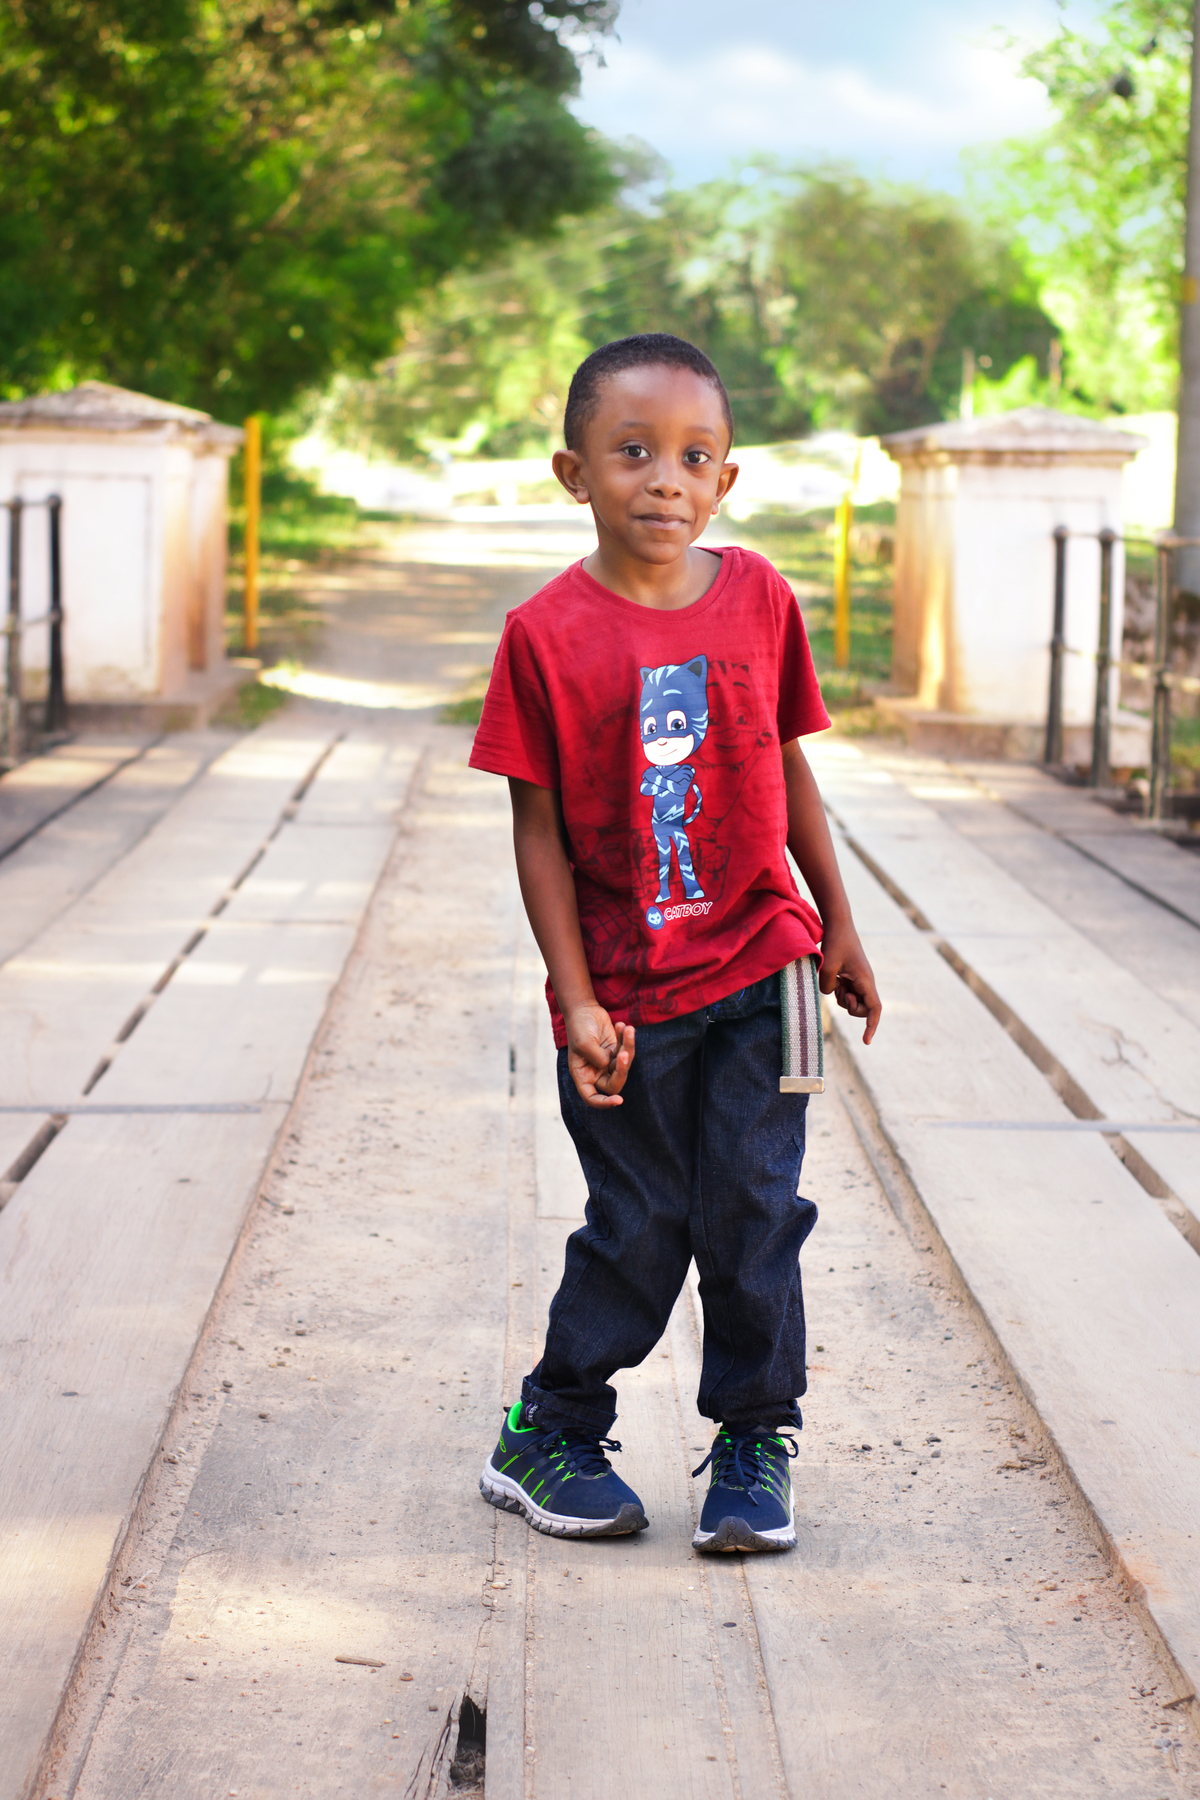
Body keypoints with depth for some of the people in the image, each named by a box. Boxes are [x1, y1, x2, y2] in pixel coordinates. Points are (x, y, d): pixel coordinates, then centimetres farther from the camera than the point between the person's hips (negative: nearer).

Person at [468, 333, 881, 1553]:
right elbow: (539, 828, -8)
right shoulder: (546, 633, -10)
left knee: (753, 1213, 4)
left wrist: (838, 927, 12)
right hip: (625, 992, -2)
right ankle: (548, 1434, 26)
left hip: (756, 968, 2)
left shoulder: (758, 598, -1)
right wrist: (577, 1001, -11)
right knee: (637, 1232, 5)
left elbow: (788, 772, 10)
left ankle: (754, 1442, 21)